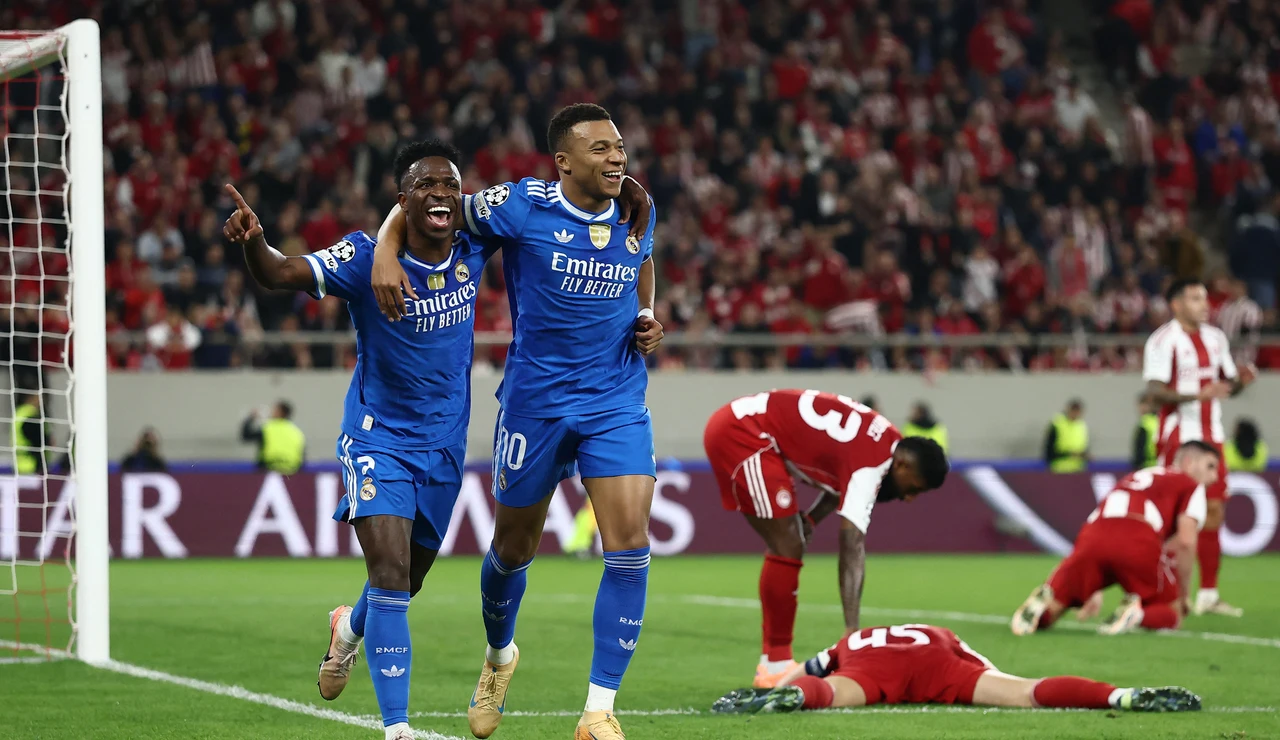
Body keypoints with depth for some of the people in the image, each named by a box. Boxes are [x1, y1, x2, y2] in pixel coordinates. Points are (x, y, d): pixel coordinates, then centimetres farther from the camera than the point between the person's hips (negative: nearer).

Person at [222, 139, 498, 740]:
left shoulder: (473, 250, -8)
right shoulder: (366, 257, -19)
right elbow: (282, 274, -30)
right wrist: (252, 241, -52)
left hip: (445, 443, 4)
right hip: (379, 437, -4)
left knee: (407, 581, 19)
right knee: (390, 573, -20)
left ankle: (351, 628, 54)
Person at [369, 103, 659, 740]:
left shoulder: (637, 211, 1)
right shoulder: (523, 207, -12)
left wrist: (647, 318, 6)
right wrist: (386, 251, -20)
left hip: (617, 402, 2)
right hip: (535, 400, -2)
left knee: (630, 548, -13)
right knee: (514, 548, 14)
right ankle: (499, 654, 46)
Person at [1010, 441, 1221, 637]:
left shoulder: (1132, 478, 39)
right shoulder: (1191, 486, 20)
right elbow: (1186, 541, 6)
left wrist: (1093, 591, 45)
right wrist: (1183, 596, 16)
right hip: (1140, 544, -5)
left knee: (1046, 616, 19)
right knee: (1172, 614, 17)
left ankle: (1043, 605, -16)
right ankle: (1136, 614, -14)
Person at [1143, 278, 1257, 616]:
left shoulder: (1215, 337, 13)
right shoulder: (1163, 341, -10)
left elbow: (1227, 384, 19)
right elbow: (1155, 392, -17)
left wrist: (1241, 380, -3)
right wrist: (1198, 395, -28)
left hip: (1211, 437, 7)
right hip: (1178, 439, -7)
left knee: (1214, 512, 5)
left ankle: (1208, 594, 11)